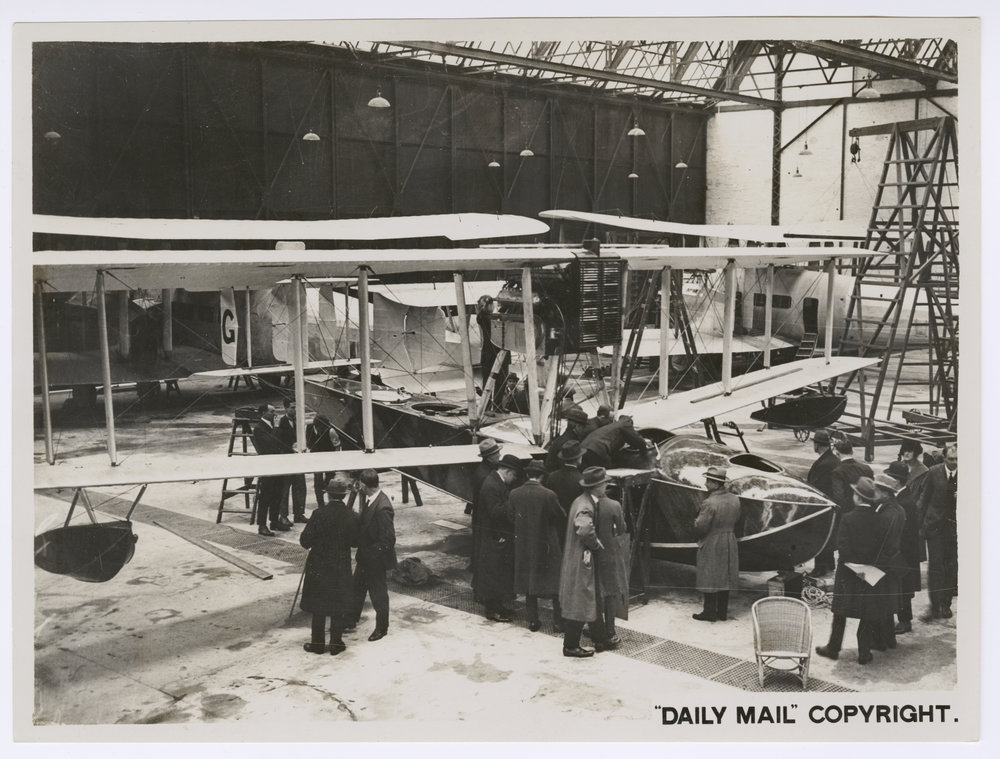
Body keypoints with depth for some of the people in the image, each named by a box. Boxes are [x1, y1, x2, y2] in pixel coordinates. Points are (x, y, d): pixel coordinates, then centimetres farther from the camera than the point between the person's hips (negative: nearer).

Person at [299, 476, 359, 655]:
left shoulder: (320, 514, -17)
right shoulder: (351, 516, -10)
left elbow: (305, 541, -14)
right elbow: (355, 541, -1)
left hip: (319, 567, -1)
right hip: (342, 567, 2)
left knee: (318, 607, 12)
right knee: (339, 606, 14)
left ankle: (318, 643, 20)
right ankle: (335, 643, 19)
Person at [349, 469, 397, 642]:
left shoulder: (383, 507, -30)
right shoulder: (369, 499, -2)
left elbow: (388, 539, -27)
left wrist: (370, 551, -20)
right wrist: (361, 549, 4)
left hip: (376, 559, -9)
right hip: (364, 556, 9)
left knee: (378, 594, 10)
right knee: (357, 588, 24)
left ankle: (382, 628, 29)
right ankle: (352, 619, 44)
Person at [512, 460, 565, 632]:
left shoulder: (514, 494, -8)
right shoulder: (548, 495, -19)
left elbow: (511, 517, 4)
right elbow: (562, 519, -8)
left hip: (523, 545, 4)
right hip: (547, 546, -3)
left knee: (528, 581, 15)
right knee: (556, 584, 9)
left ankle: (533, 621, 19)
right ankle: (558, 621, 13)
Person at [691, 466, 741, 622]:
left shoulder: (709, 503, -24)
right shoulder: (734, 499, -1)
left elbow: (700, 527, -21)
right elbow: (736, 520, 10)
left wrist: (696, 520, -1)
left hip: (711, 545, -7)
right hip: (730, 543, 7)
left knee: (709, 580, 5)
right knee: (725, 578, 15)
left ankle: (710, 613, 12)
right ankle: (722, 612, 22)